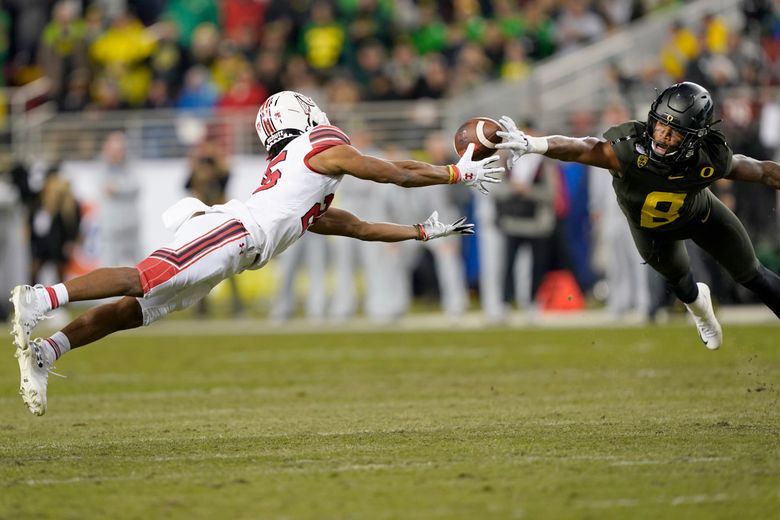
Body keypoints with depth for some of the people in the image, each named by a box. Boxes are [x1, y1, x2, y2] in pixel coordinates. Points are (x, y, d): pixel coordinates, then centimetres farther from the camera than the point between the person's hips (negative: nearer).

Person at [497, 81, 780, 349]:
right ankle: (697, 303, 62)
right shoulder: (631, 152, -46)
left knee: (751, 274, 16)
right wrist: (530, 144, -75)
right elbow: (580, 148, -60)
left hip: (699, 213, 1)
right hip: (650, 228, -1)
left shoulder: (710, 161, -39)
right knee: (677, 276, 26)